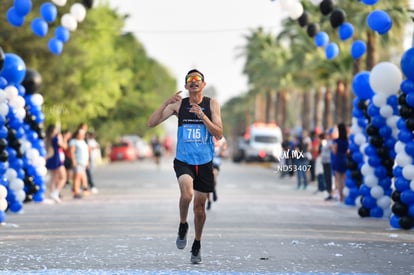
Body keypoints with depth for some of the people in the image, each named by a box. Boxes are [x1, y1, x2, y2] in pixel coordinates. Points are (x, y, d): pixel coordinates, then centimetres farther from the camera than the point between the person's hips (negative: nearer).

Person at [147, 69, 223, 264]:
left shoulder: (212, 104, 0)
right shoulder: (178, 104, 1)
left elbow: (219, 134, -8)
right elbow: (151, 123, -4)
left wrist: (202, 116, -19)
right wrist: (166, 103, -17)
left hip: (205, 162, 1)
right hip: (183, 160, -1)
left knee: (199, 205, 8)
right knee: (187, 193, -28)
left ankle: (197, 244, 29)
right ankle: (183, 226, 0)